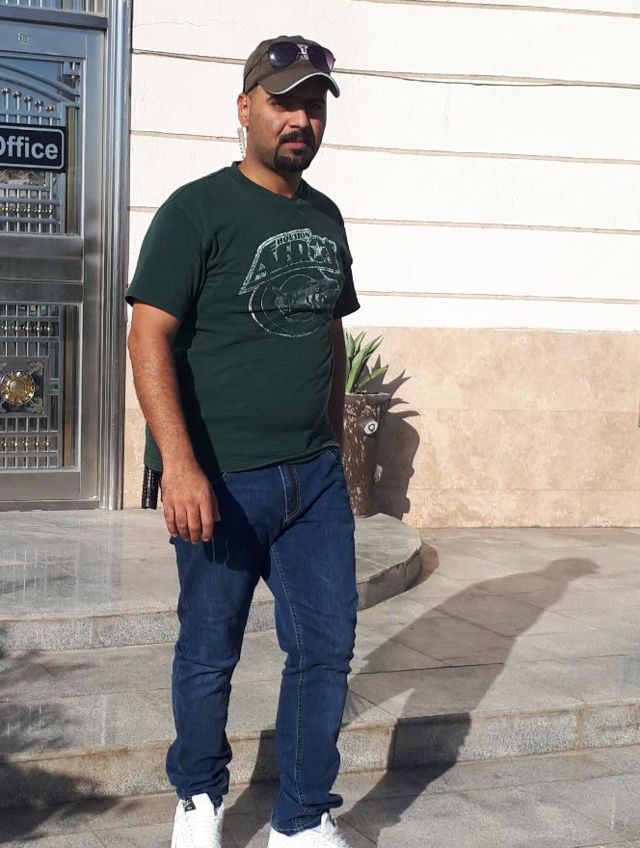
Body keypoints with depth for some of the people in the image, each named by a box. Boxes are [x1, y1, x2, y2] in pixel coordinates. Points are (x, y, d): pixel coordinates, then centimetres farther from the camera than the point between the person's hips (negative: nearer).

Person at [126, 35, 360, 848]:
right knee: (209, 653, 9)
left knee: (327, 647, 6)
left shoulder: (324, 217, 12)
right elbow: (150, 334, -14)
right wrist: (178, 461, -24)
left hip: (315, 477, 6)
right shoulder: (196, 211, -8)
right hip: (222, 479, -5)